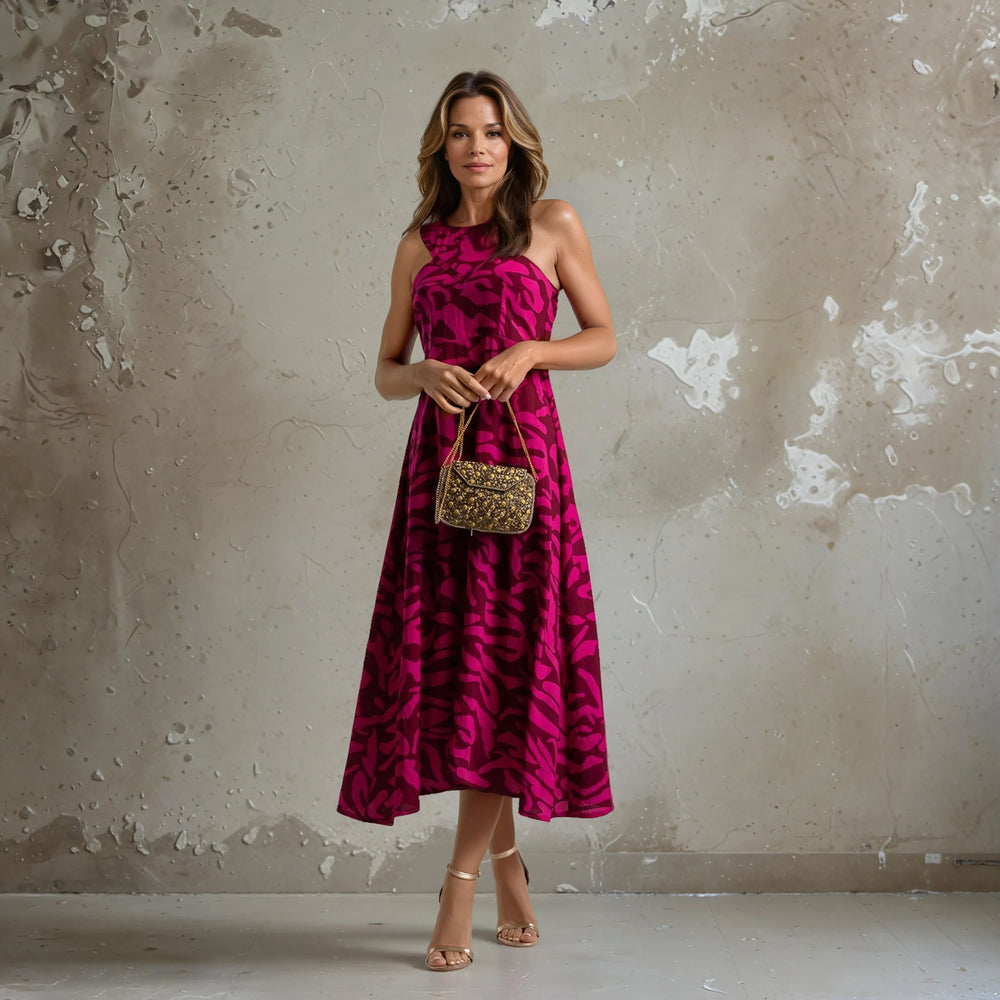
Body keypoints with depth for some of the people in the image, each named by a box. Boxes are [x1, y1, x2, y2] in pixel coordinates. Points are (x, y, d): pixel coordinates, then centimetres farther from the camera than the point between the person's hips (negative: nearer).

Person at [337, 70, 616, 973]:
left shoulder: (552, 224, 7)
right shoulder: (420, 244, 14)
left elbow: (603, 339, 9)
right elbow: (385, 372, 14)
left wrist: (530, 351, -9)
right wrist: (426, 373, -7)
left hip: (522, 457, -2)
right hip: (438, 460, 3)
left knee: (507, 659, -6)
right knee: (440, 656, 0)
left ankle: (462, 879, 2)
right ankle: (506, 860, 19)